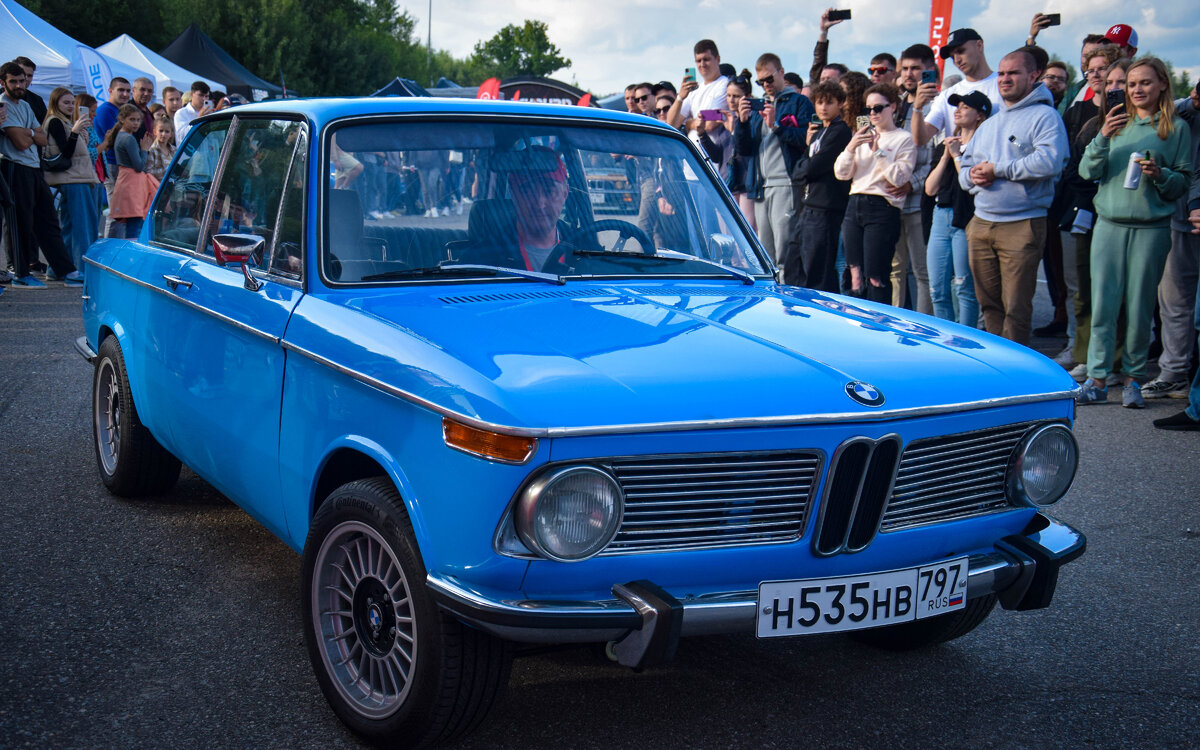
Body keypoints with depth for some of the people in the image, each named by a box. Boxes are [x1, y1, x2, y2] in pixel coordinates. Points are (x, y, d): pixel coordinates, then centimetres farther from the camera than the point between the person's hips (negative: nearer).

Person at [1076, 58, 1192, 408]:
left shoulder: (1176, 129, 4)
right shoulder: (1118, 122, 11)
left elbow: (1184, 183, 5)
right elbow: (1088, 172, 1)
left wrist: (1160, 175, -15)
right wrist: (1103, 138, -14)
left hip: (1152, 228, -2)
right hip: (1109, 224, 2)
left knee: (1140, 307, 2)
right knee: (1102, 304, -1)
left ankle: (1134, 378, 14)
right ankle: (1097, 379, 5)